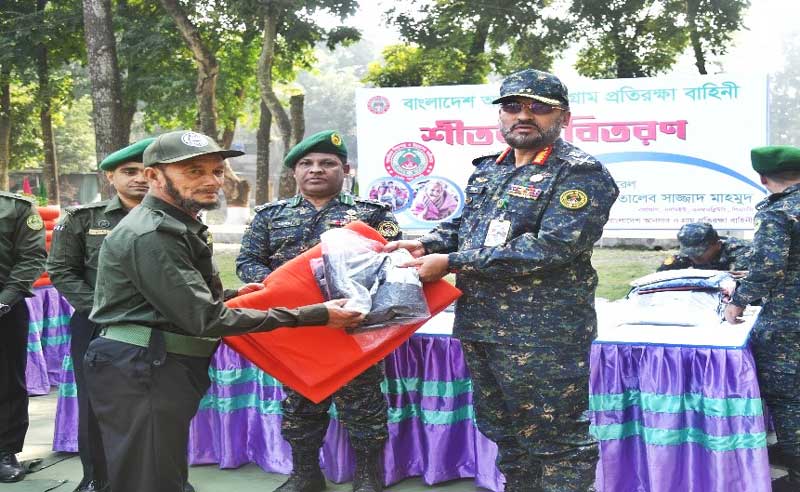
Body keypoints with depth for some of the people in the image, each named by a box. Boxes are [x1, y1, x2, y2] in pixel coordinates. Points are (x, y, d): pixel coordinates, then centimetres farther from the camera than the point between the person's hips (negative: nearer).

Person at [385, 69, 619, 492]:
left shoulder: (581, 175, -11)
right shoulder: (487, 171, 15)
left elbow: (552, 248, -22)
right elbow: (463, 225, 26)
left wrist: (451, 262, -20)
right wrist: (426, 245, 2)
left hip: (544, 337, -8)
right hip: (478, 329, 8)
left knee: (557, 443, 1)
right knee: (505, 434, 20)